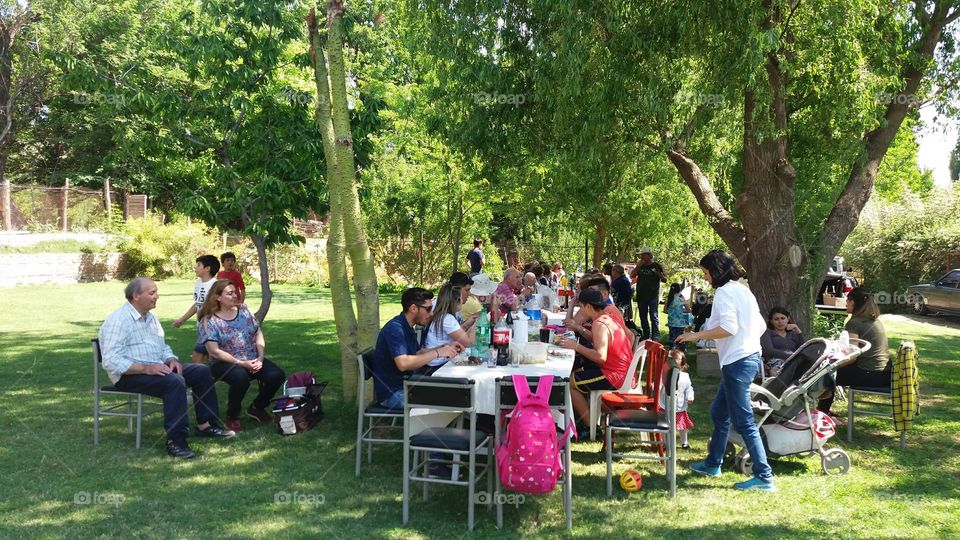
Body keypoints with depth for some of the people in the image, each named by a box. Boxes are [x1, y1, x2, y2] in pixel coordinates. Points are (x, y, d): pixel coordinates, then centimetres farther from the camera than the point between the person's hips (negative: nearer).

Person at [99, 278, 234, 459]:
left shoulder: (151, 318, 15)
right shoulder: (118, 320, -15)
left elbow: (163, 347, 24)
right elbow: (111, 361, -24)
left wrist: (171, 360, 0)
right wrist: (146, 368, -29)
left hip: (157, 368, 10)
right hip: (130, 375, -10)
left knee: (201, 371, 2)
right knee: (175, 381, -33)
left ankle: (205, 425, 6)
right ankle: (175, 441, -32)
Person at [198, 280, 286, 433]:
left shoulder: (243, 310, 6)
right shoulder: (209, 320, -9)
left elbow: (259, 335, 6)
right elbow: (214, 351, -16)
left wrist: (260, 359, -10)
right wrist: (240, 363, -20)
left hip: (253, 360, 5)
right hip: (224, 363, -5)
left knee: (277, 375, -19)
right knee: (241, 377, -38)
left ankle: (257, 408, 9)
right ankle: (232, 417, -11)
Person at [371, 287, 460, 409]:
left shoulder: (407, 327, 10)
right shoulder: (395, 328, -21)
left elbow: (418, 353, 21)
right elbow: (403, 363, -33)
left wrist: (444, 348, 6)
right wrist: (437, 353, -26)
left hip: (405, 386, 10)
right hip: (392, 393, -10)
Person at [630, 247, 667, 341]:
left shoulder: (656, 266, 1)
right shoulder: (640, 266, 13)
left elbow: (665, 280, 2)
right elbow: (632, 275, 2)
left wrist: (659, 273, -17)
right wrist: (638, 266, -7)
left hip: (653, 296, -5)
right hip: (641, 296, 5)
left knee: (654, 316, -9)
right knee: (643, 317, 9)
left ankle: (655, 336, -11)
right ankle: (646, 336, 17)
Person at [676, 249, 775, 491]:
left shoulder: (724, 292, -13)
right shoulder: (743, 290, 15)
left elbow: (728, 327, -25)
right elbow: (761, 326, 16)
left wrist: (697, 336, -17)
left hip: (736, 362, -10)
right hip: (751, 356, 10)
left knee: (743, 421, -6)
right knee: (719, 412, 21)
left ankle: (764, 477, -4)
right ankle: (713, 464, 32)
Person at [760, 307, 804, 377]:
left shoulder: (792, 334, 30)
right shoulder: (767, 333, 17)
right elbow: (769, 351, -4)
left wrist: (798, 331, 8)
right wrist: (792, 356, -16)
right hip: (776, 363, -4)